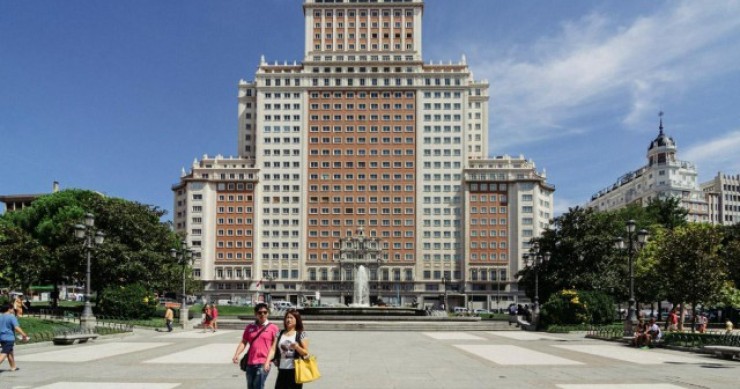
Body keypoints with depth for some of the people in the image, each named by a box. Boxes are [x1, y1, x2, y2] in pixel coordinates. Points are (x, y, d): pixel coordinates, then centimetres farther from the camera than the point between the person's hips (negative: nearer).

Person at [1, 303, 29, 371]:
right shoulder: (12, 317, -12)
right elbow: (16, 328, -21)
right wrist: (24, 335, -18)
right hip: (9, 338, -8)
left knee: (10, 352, 20)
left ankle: (13, 367, 30)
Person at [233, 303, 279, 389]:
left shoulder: (273, 328, -1)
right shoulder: (250, 327, 10)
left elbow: (274, 347, -3)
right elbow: (243, 342, 8)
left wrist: (268, 361, -13)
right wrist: (236, 355, -9)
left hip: (263, 363, -5)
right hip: (250, 363, 5)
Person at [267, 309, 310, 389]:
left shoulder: (301, 334, -1)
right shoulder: (280, 334, 9)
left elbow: (305, 352, -3)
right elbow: (273, 349, 2)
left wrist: (297, 347, -22)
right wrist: (268, 361, -15)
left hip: (295, 370, -3)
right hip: (282, 370, 3)